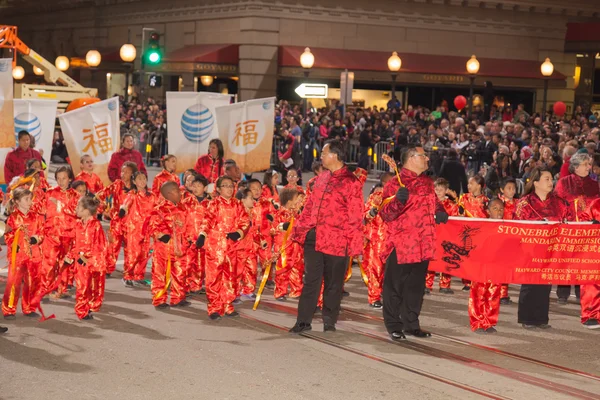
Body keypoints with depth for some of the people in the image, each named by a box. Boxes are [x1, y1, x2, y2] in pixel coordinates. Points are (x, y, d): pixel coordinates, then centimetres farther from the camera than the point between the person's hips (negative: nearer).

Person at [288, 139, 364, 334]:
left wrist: (353, 242, -14)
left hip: (336, 241, -6)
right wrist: (300, 229, 13)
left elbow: (355, 217, -10)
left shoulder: (351, 182, -8)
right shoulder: (322, 178, 13)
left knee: (333, 283, 6)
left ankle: (329, 321, 19)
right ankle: (304, 320, 13)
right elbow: (310, 205, 19)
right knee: (311, 279, 8)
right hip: (314, 237, 6)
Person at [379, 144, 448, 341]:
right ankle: (394, 326, 10)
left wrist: (439, 212, 8)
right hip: (400, 245, -7)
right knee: (395, 286, 1)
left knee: (416, 286, 12)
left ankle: (411, 324, 23)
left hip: (422, 245, 7)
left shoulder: (427, 182, 13)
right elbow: (386, 215, -14)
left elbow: (433, 203, 30)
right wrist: (398, 201, -32)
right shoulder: (395, 184, -9)